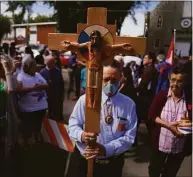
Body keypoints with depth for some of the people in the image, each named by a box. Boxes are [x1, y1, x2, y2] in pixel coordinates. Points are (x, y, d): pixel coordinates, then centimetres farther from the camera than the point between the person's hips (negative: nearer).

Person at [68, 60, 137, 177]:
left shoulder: (129, 104, -5)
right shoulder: (85, 99, -7)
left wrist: (107, 149, -23)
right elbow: (73, 125, -3)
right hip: (87, 162, 0)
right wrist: (81, 135, -26)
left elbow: (129, 136, -8)